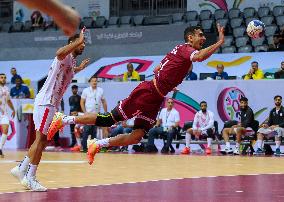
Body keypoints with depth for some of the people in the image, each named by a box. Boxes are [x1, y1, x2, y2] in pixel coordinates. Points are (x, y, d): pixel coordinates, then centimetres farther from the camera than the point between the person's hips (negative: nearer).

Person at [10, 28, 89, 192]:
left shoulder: (71, 61, 17)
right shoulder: (66, 57, -12)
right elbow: (60, 53, -40)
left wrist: (79, 68, 44)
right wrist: (78, 41, -36)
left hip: (53, 104, 10)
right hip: (46, 102, -10)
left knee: (43, 140, 13)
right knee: (41, 139, -9)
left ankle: (21, 169, 21)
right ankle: (30, 178, -5)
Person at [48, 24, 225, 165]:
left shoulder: (181, 50, 17)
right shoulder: (186, 49, -12)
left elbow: (157, 69, 25)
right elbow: (199, 57, -36)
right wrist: (220, 42, -35)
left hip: (155, 100, 10)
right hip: (147, 93, -10)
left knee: (136, 137, 3)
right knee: (109, 119, -4)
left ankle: (97, 145, 15)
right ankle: (64, 120, 6)